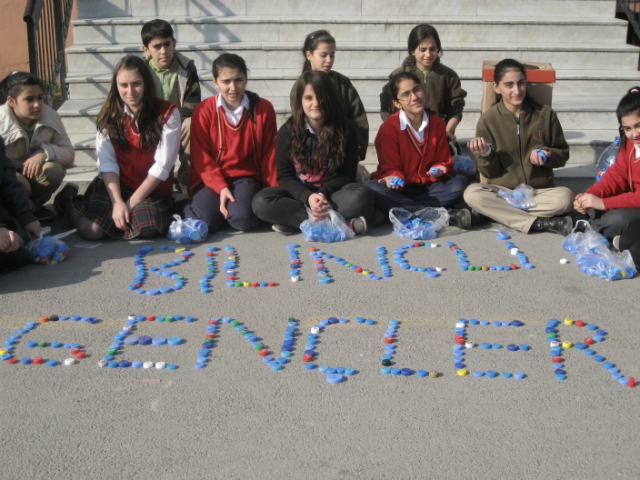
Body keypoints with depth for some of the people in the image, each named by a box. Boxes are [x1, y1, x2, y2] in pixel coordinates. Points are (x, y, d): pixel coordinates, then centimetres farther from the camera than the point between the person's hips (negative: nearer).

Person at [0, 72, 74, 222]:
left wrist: (44, 152, -30)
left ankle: (34, 206, 0)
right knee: (19, 184, -38)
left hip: (36, 173, 4)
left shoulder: (50, 116, -13)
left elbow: (70, 155, -12)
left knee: (54, 170, -30)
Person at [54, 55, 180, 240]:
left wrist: (131, 203, -15)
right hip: (116, 185, 1)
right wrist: (118, 202, -20)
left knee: (146, 227, -31)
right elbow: (107, 162, -5)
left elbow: (162, 166, -12)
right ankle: (68, 199, 15)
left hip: (152, 190, -1)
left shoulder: (167, 114, -9)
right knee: (91, 230, -19)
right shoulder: (110, 115, 1)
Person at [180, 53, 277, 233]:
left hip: (246, 176, 0)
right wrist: (221, 187, -18)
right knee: (206, 221, -26)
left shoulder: (263, 109, 0)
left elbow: (269, 155, 1)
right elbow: (201, 158, -4)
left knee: (242, 218, -31)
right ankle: (182, 207, 8)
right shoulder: (203, 110, -3)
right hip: (210, 178, 0)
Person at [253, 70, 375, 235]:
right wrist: (308, 197, -24)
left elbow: (346, 175, -2)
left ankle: (292, 221, -28)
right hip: (299, 193, 1)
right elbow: (284, 176, -4)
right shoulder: (287, 131, -3)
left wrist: (323, 193, -22)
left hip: (331, 192, -1)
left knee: (362, 196, -32)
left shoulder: (346, 132, -3)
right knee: (261, 202, -30)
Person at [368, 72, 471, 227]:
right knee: (374, 188, -36)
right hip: (400, 188, -2)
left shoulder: (437, 123, 7)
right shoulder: (388, 128, -4)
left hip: (429, 188, 3)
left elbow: (444, 161, 9)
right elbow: (390, 167, -4)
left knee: (461, 182, -22)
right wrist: (394, 178, -28)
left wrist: (439, 170, -15)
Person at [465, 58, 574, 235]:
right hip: (502, 190, 0)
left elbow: (563, 154, 11)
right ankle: (540, 223, -29)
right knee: (472, 194, -32)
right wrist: (486, 155, -19)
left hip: (540, 191, 0)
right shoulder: (488, 120, -1)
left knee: (565, 196, -32)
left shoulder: (545, 114, 2)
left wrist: (547, 155, -10)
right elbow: (489, 172, 2)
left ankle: (497, 214, -23)